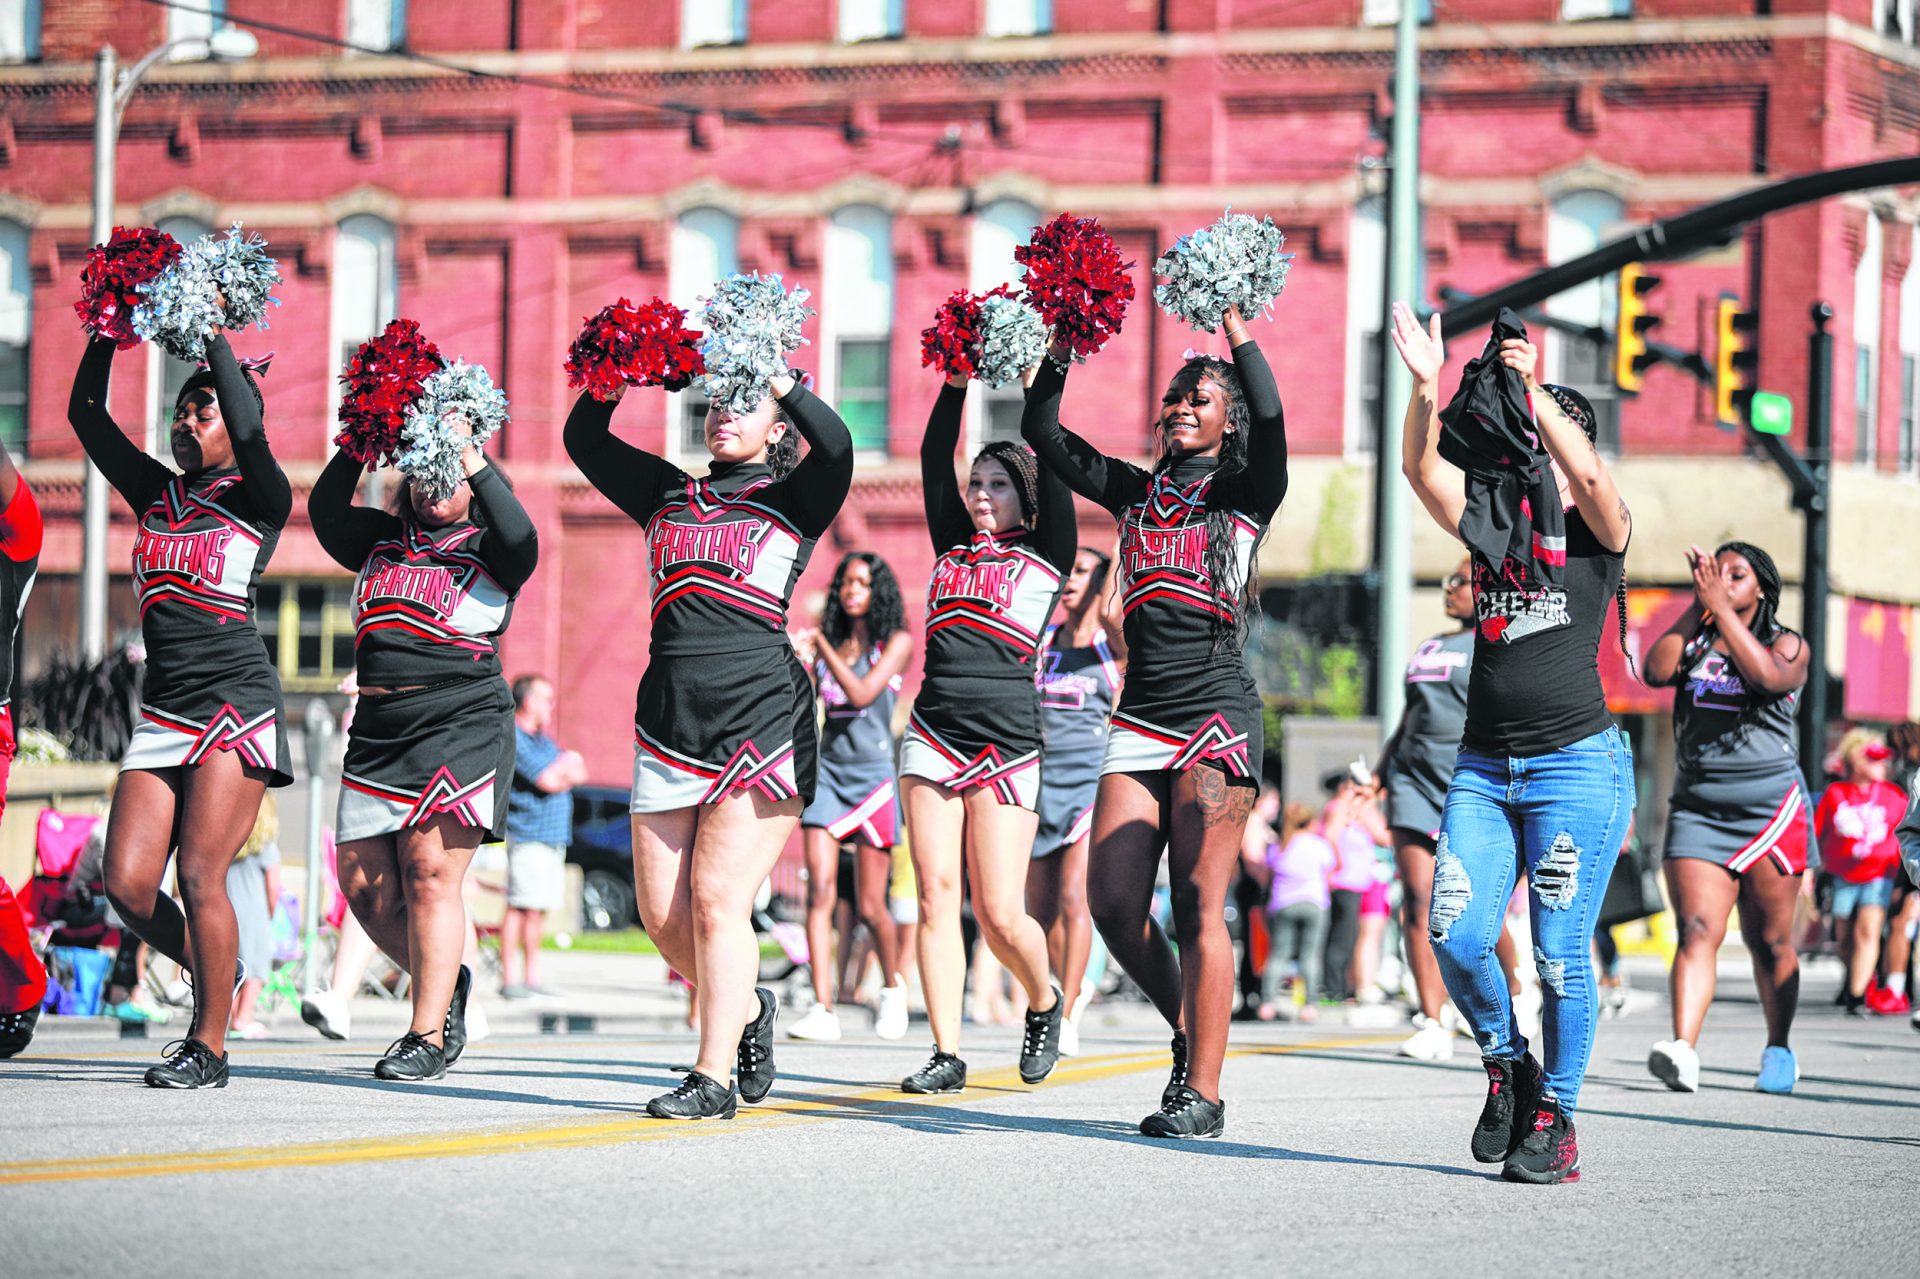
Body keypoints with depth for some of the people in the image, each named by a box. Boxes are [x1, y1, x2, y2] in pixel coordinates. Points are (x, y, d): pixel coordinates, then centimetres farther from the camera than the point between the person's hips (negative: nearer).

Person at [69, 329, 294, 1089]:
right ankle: (214, 974, 22)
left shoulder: (259, 500, 2)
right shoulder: (157, 494, 17)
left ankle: (208, 1046, -4)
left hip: (236, 704, -6)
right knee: (127, 885, -4)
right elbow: (86, 413, 17)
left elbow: (249, 429, -18)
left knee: (199, 875, -13)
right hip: (163, 708, 6)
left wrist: (212, 335, -10)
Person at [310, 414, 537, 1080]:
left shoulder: (487, 551, 7)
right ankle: (446, 983, 24)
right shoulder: (381, 542, 18)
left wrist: (471, 457, -13)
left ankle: (429, 1035, -9)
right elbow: (326, 511, 3)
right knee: (364, 883, 2)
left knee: (430, 870, -14)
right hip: (378, 731, 5)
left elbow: (519, 537, -15)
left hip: (462, 726, -5)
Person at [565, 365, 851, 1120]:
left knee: (717, 897, -12)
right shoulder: (668, 493, 21)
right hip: (669, 715, 5)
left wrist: (776, 376, -12)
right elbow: (583, 439, 16)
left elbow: (835, 447, -13)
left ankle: (715, 1075, -8)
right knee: (662, 914, 2)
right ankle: (746, 1011, 27)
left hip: (762, 712, -5)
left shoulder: (791, 499, 7)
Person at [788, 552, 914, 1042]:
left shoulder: (896, 642, 0)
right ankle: (822, 1009, -16)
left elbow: (862, 693, -13)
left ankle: (893, 985, 28)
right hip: (828, 771, 3)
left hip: (873, 775, -3)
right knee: (820, 893, -12)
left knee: (869, 906, 1)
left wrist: (821, 646, -12)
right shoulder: (827, 643, 11)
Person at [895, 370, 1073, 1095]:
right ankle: (946, 1055, -2)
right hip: (933, 734, 4)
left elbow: (1050, 466, 0)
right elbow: (933, 457, 13)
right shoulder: (953, 549, 16)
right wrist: (957, 380, 11)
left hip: (1007, 743, -4)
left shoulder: (1045, 556, 6)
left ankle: (1044, 1002, 22)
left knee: (1000, 914, -7)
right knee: (936, 896, -4)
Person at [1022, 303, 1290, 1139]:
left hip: (1216, 720, -5)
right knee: (1112, 905, -2)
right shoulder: (1137, 495, 16)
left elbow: (1269, 419, -17)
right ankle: (1188, 1029, 21)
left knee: (1197, 907, -8)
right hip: (1139, 719, 5)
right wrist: (1062, 346, 5)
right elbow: (1041, 432, 15)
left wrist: (1235, 325, -16)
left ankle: (1202, 1092, -5)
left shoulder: (1245, 496, 3)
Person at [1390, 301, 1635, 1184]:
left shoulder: (1599, 534, 3)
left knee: (1559, 953, -5)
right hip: (1484, 767, 4)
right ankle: (1508, 1067, 18)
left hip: (1577, 763, -4)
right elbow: (1423, 468, -1)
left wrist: (1532, 389, -16)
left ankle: (1554, 1121, 7)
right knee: (1455, 937, -7)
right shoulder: (1491, 528, 14)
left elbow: (1589, 476, -18)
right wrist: (1427, 385, -13)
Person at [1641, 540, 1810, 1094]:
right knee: (1697, 931, -14)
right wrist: (1695, 606, -5)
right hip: (1697, 808, 2)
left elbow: (1768, 676, -19)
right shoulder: (1694, 640, 12)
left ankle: (1778, 1049, 22)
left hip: (1769, 808, -2)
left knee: (1769, 942, 5)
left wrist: (1720, 605, -17)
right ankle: (1683, 1050, -27)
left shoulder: (1788, 644, 4)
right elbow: (1656, 672, -8)